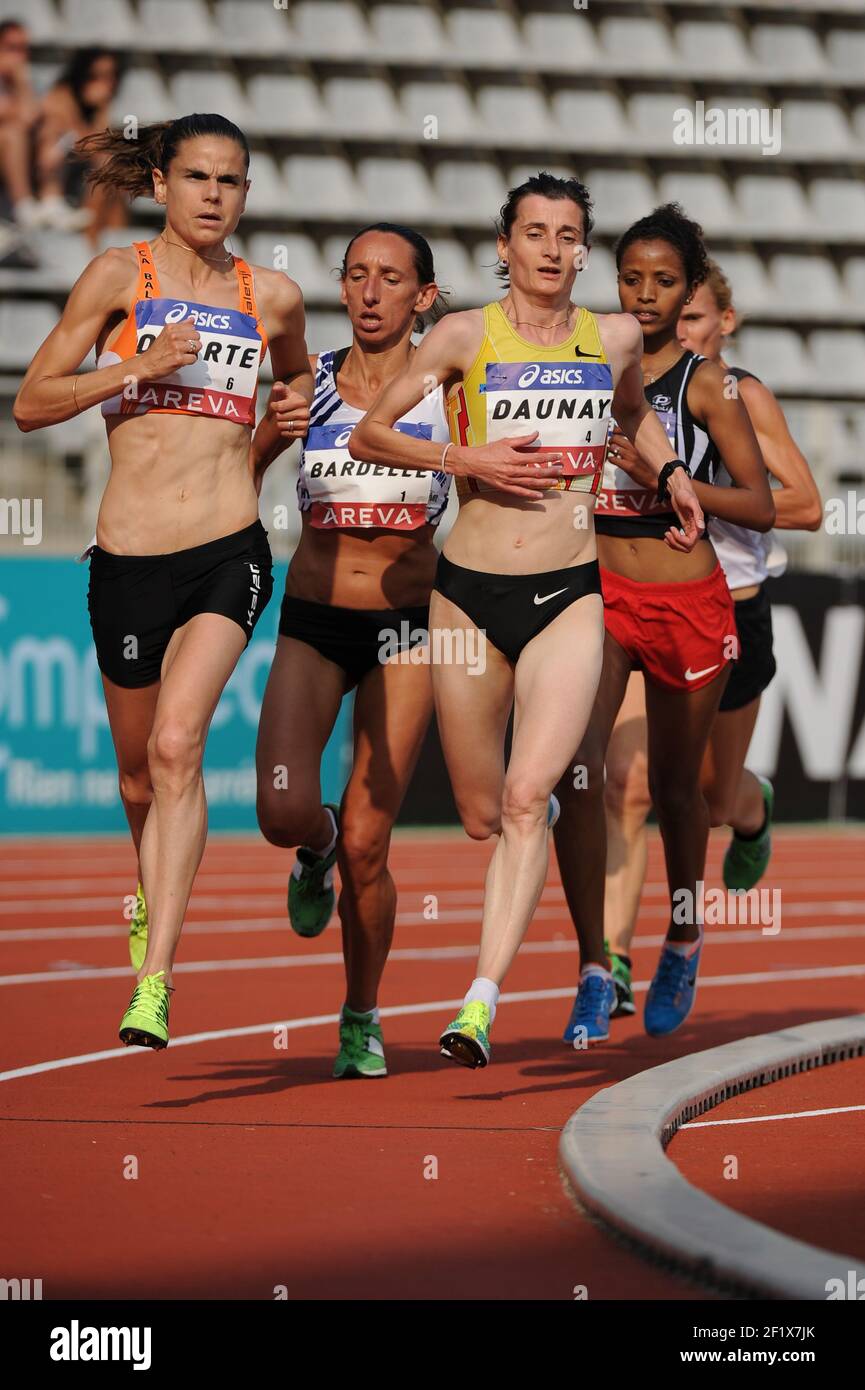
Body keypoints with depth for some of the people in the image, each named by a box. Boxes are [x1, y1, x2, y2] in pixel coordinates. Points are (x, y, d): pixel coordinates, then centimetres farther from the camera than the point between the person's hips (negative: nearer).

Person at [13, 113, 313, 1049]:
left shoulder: (272, 297, 10)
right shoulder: (120, 276, 2)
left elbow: (298, 378, 32)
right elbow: (31, 403, 0)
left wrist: (295, 407, 9)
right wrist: (138, 367, -12)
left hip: (229, 554, 0)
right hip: (129, 558, 0)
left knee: (177, 744, -21)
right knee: (139, 768, 14)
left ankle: (154, 980, -24)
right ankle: (156, 898, 47)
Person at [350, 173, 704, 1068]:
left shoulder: (615, 339, 7)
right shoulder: (465, 336, -1)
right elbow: (368, 434, 0)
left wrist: (669, 472, 14)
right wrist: (466, 458, -12)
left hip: (569, 595, 0)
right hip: (470, 591, 0)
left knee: (526, 797, -18)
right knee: (481, 818, 9)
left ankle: (481, 1002, -21)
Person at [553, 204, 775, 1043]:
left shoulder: (705, 384, -3)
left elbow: (760, 507, -8)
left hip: (688, 599, -1)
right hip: (600, 591, 1)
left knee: (673, 785, 12)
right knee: (575, 769, -18)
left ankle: (683, 941, 39)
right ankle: (595, 968, -14)